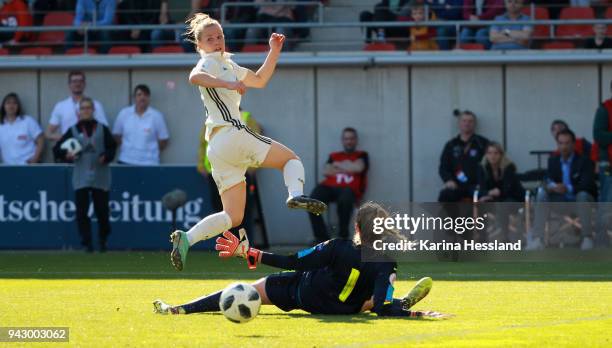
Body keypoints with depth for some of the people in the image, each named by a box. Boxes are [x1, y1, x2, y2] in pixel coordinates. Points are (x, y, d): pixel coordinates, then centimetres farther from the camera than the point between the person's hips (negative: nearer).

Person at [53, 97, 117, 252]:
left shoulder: (102, 129, 5)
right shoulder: (73, 130, 5)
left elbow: (112, 147, 6)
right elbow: (57, 149, 6)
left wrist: (106, 157, -13)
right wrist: (67, 155, -13)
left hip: (100, 177, 0)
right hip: (81, 178, 0)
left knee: (102, 210, 2)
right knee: (81, 211, -7)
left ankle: (103, 240, 22)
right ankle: (87, 243, 0)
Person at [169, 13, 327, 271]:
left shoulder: (227, 65, 29)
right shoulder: (210, 63, 0)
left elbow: (260, 81, 36)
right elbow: (195, 77, -25)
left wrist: (274, 52, 27)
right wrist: (228, 84, -34)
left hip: (216, 149, 9)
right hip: (232, 134, -9)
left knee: (233, 217, 5)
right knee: (291, 159, 2)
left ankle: (186, 239, -11)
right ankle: (296, 194, -28)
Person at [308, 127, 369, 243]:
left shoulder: (361, 155, 21)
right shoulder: (334, 156, 28)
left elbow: (358, 168, -1)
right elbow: (326, 171, 11)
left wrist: (339, 165, 11)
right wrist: (347, 169, 4)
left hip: (348, 188, -3)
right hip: (329, 186, 3)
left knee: (345, 200, -42)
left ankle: (343, 238, -24)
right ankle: (322, 239, -24)